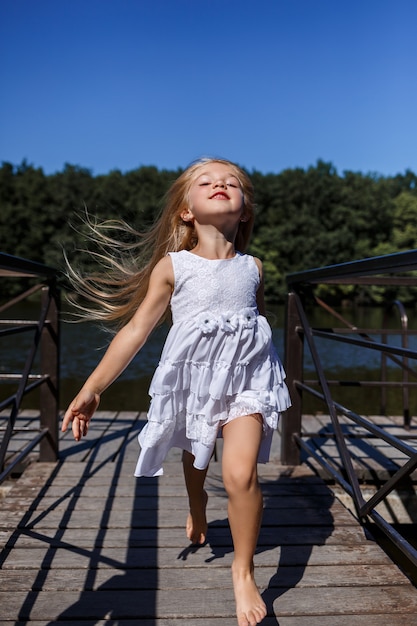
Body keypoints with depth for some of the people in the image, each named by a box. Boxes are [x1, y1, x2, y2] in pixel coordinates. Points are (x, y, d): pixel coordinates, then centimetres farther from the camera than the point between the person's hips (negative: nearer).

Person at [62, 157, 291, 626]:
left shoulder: (252, 267, 0)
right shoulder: (171, 266, -7)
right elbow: (135, 330, -8)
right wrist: (92, 389, -11)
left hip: (245, 376, 0)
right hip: (192, 377, 0)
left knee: (240, 474, -17)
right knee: (194, 460, 23)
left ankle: (243, 571, 7)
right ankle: (197, 511, 59)